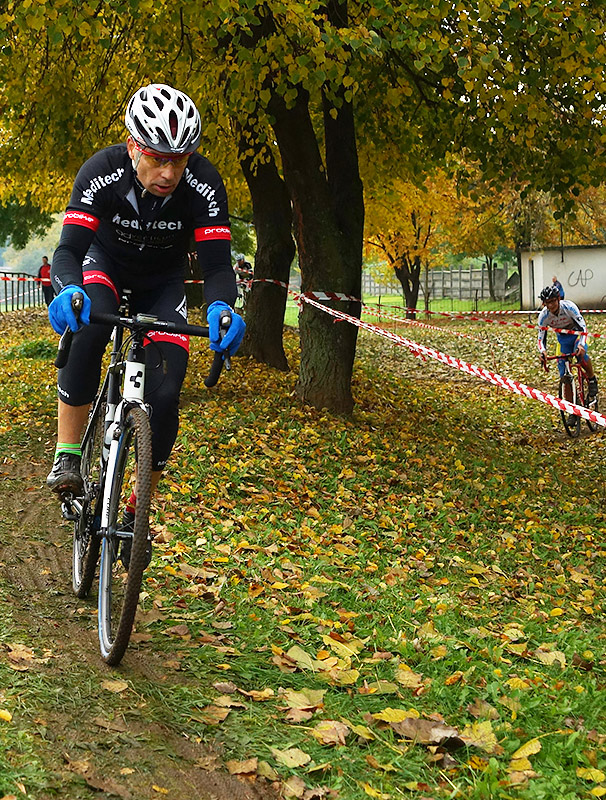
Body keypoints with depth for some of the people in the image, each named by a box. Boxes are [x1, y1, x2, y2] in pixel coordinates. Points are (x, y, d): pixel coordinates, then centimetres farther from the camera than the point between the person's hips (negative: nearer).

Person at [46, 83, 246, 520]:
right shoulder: (102, 171, -31)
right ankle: (67, 456, -25)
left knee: (164, 393, -17)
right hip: (106, 262, -1)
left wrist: (220, 307, -53)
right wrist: (69, 291, -59)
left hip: (163, 282, 1)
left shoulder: (204, 183, -29)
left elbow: (217, 263, -30)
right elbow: (69, 250, -35)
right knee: (88, 324, -37)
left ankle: (140, 506, 4)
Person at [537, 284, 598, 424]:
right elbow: (541, 337, -18)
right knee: (565, 377, -4)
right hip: (563, 339, 3)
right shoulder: (544, 316, -22)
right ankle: (573, 411, 5)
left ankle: (592, 380, -11)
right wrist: (542, 351, -40)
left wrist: (581, 344, -55)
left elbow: (583, 327, -36)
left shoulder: (569, 307, -30)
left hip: (577, 333, -3)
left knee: (581, 353, -38)